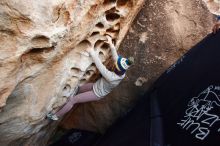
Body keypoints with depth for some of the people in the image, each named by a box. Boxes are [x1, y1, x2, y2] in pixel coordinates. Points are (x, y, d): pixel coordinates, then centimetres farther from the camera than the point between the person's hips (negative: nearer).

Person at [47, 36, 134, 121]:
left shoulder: (111, 77, -40)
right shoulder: (122, 73, -19)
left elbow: (100, 67, -37)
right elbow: (116, 57, -12)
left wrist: (92, 52, -30)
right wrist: (111, 44, -17)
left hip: (96, 94, -8)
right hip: (96, 86, 8)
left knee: (72, 100, -2)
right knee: (79, 89, 25)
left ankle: (56, 116, 17)